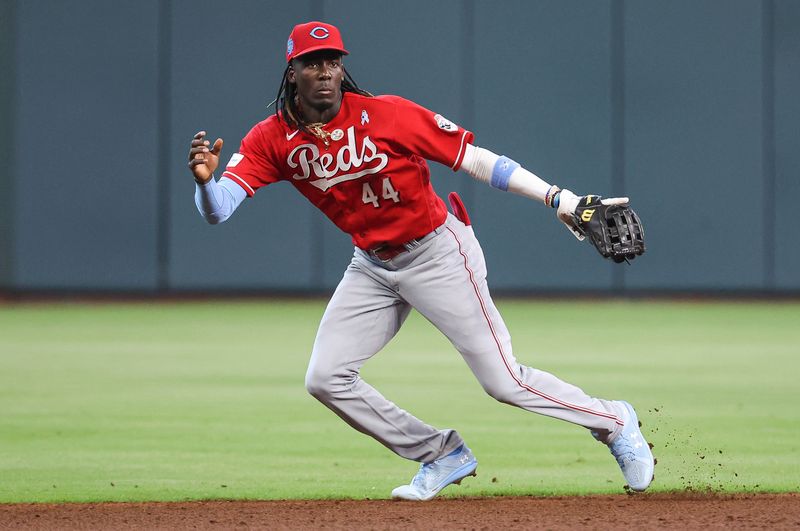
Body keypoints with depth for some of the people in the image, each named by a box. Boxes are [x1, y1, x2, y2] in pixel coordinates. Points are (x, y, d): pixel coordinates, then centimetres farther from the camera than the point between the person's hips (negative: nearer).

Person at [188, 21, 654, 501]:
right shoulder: (272, 140, -11)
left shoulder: (386, 115, -21)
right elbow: (217, 209, -20)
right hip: (371, 266, 5)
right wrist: (204, 180, -45)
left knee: (504, 380, -6)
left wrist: (556, 197, -27)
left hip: (438, 253, -5)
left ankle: (614, 422, 19)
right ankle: (442, 455, 14)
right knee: (326, 379, -2)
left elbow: (474, 159, -20)